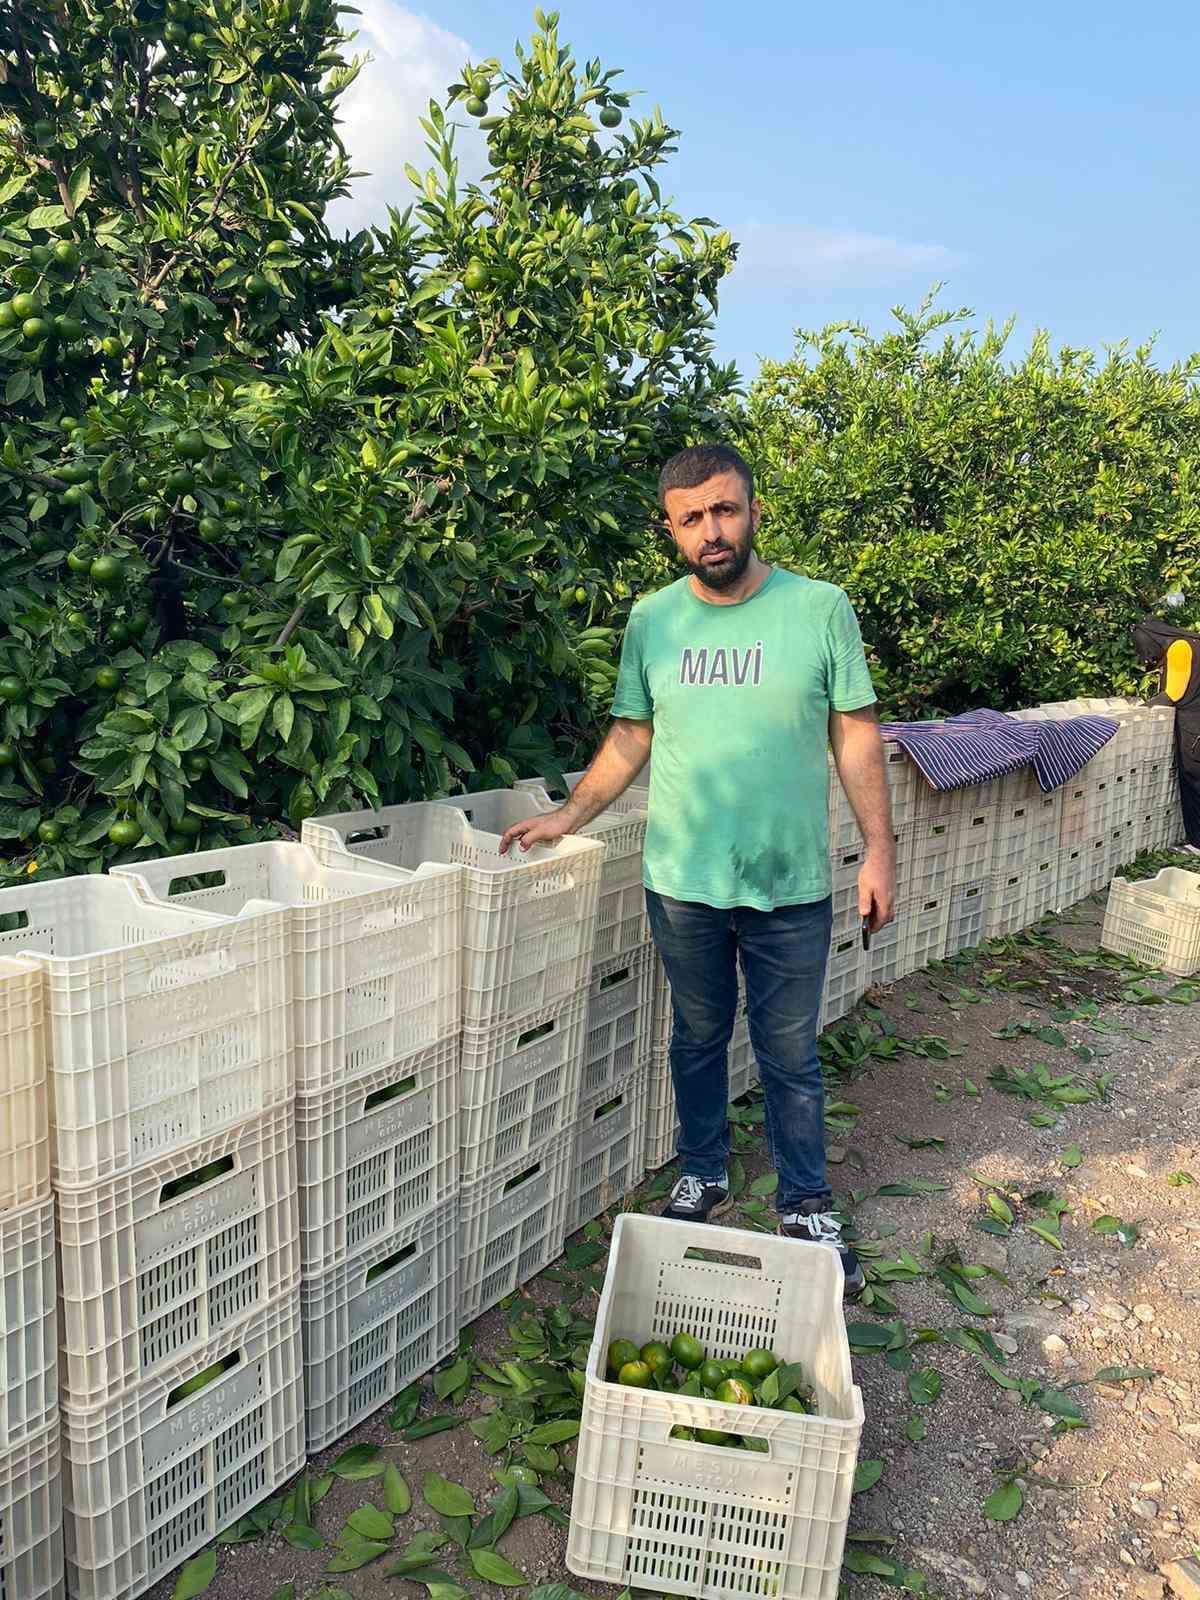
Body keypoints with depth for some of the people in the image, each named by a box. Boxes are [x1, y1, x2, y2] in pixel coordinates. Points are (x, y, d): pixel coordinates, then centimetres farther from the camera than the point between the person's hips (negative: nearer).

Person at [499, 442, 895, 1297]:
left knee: (791, 1055, 10)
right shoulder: (652, 620, 1)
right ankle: (703, 1178, 40)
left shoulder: (820, 608, -6)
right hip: (683, 882, 2)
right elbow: (631, 737, 8)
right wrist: (570, 816, -2)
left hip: (791, 885, -2)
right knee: (698, 1041, 19)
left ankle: (807, 1208, 29)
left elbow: (856, 735, -3)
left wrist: (880, 849, -6)